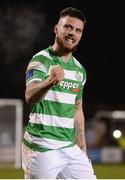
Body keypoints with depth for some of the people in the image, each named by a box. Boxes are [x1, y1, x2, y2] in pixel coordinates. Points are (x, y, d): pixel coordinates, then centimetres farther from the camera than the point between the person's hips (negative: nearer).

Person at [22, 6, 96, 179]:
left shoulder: (79, 70, 14)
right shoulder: (41, 60, -9)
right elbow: (30, 97, -27)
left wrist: (83, 150, 18)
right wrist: (50, 82, -49)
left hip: (70, 147, 7)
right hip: (42, 147, -7)